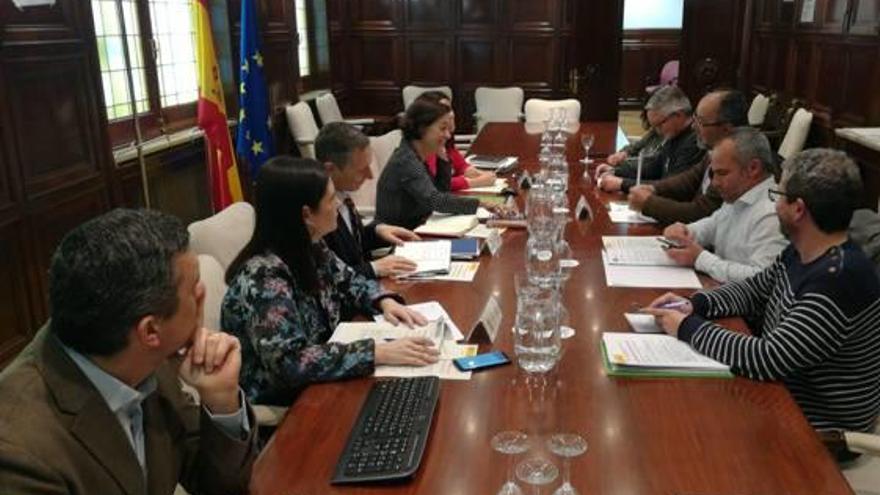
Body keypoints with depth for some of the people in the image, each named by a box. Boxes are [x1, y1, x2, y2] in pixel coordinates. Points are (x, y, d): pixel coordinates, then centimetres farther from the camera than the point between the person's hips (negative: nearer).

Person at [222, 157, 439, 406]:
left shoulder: (309, 248, -3)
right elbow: (290, 362, -35)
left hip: (314, 383, 7)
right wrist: (380, 353, -37)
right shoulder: (264, 279, -28)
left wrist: (385, 301, -9)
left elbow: (348, 281, 12)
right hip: (281, 402, -7)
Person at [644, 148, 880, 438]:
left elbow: (768, 360, -31)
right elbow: (753, 292, 15)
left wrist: (689, 328, -20)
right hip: (780, 387, 8)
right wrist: (694, 304, -3)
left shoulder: (839, 279, -29)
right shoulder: (801, 254, 0)